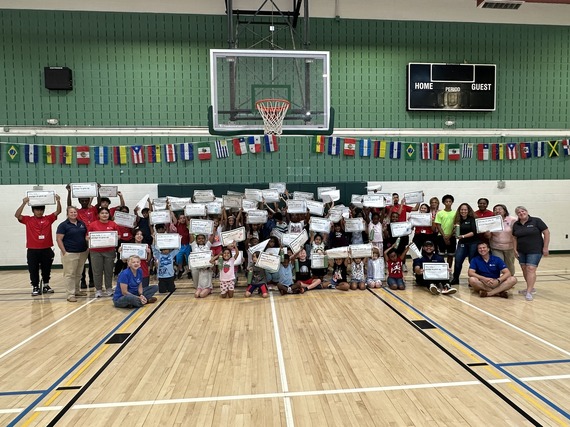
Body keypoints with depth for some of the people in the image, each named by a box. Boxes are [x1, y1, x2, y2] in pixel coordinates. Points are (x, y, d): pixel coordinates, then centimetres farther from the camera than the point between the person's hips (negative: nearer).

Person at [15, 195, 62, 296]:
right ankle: (35, 287, 17)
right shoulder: (28, 220, 2)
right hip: (32, 250, -1)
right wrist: (24, 203, -21)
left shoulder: (48, 219, 4)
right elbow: (17, 215, -11)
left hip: (46, 249, 1)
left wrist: (58, 201, -17)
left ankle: (46, 285, 26)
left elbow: (58, 211, -2)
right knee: (33, 270, 6)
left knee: (46, 269, 12)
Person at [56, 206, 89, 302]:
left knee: (79, 274, 15)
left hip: (83, 253, 6)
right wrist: (64, 252, -14)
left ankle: (77, 290, 27)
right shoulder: (63, 225, -5)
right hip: (70, 253, -6)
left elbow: (86, 235, 20)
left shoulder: (82, 224, 10)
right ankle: (70, 294, 3)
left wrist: (87, 247, 10)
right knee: (70, 274, -2)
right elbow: (58, 239, -9)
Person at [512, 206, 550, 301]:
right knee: (524, 269, 7)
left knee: (531, 269, -12)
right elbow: (515, 238, 12)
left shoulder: (536, 221, -7)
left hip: (535, 250, -5)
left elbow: (546, 233, -7)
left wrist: (545, 247, -10)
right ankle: (531, 288, 23)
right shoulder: (516, 225, 6)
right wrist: (515, 249, 4)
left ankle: (529, 292, -14)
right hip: (521, 251, 5)